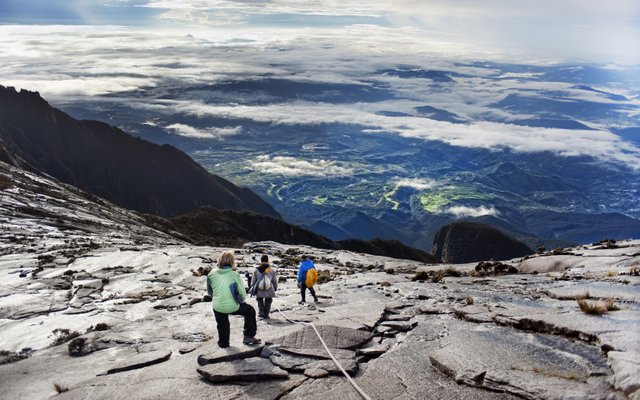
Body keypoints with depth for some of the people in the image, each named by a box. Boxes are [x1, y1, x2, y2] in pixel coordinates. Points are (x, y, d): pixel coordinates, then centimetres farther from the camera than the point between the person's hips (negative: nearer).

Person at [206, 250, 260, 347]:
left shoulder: (211, 274, -8)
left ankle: (223, 343, 46)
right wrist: (240, 301, 12)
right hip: (232, 307, -3)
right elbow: (242, 294, -10)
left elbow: (209, 291, 6)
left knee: (222, 325, 27)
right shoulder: (234, 275, -17)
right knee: (250, 311, 23)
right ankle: (249, 337, 25)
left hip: (217, 307, 3)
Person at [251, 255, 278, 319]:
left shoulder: (256, 270, -5)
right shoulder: (272, 270, -6)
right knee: (268, 302, 16)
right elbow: (275, 281, 3)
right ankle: (266, 315, 15)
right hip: (269, 291, 0)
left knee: (260, 300, 22)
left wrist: (253, 288, 17)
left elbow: (254, 281, 3)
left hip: (259, 291, 1)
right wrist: (275, 288, 19)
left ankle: (261, 312, 11)